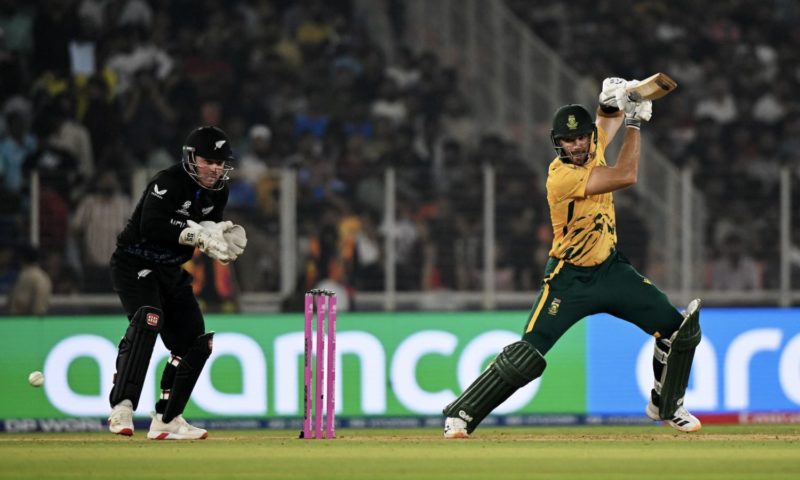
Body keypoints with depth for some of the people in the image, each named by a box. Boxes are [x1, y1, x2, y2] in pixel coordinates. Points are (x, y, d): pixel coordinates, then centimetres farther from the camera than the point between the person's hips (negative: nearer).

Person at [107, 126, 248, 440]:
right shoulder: (168, 182, -21)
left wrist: (220, 240, -13)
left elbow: (207, 232, 10)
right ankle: (122, 408, -39)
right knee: (149, 318, -33)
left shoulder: (217, 192, 4)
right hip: (134, 264, -9)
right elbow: (150, 225, -33)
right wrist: (195, 233, -36)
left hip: (171, 272, 9)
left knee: (194, 341, 7)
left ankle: (166, 420, 19)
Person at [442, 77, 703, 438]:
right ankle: (460, 415, -4)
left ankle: (666, 406, 24)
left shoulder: (594, 148, -4)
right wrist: (634, 122, -21)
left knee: (678, 330, 3)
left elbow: (611, 118, 11)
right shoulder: (561, 175, -25)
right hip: (569, 279, -7)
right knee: (526, 356, -15)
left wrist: (615, 100, -15)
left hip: (611, 269, 7)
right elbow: (626, 176, -29)